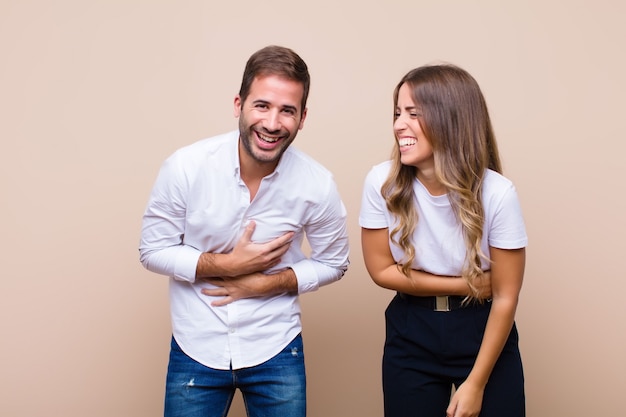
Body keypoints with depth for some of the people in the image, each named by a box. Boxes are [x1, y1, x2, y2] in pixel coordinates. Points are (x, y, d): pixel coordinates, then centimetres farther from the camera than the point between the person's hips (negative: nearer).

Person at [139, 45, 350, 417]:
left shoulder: (318, 185, -14)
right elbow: (153, 251, -6)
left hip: (275, 350, 1)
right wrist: (227, 265, -18)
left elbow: (332, 263, 1)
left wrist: (266, 283, -13)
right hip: (197, 348, 0)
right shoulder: (186, 167, -16)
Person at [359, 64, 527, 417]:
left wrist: (476, 384, -11)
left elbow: (505, 297, -13)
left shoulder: (497, 193, -20)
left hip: (484, 332, -1)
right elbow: (381, 270, -5)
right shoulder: (383, 182, -16)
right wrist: (467, 285, -12)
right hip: (411, 335, 1)